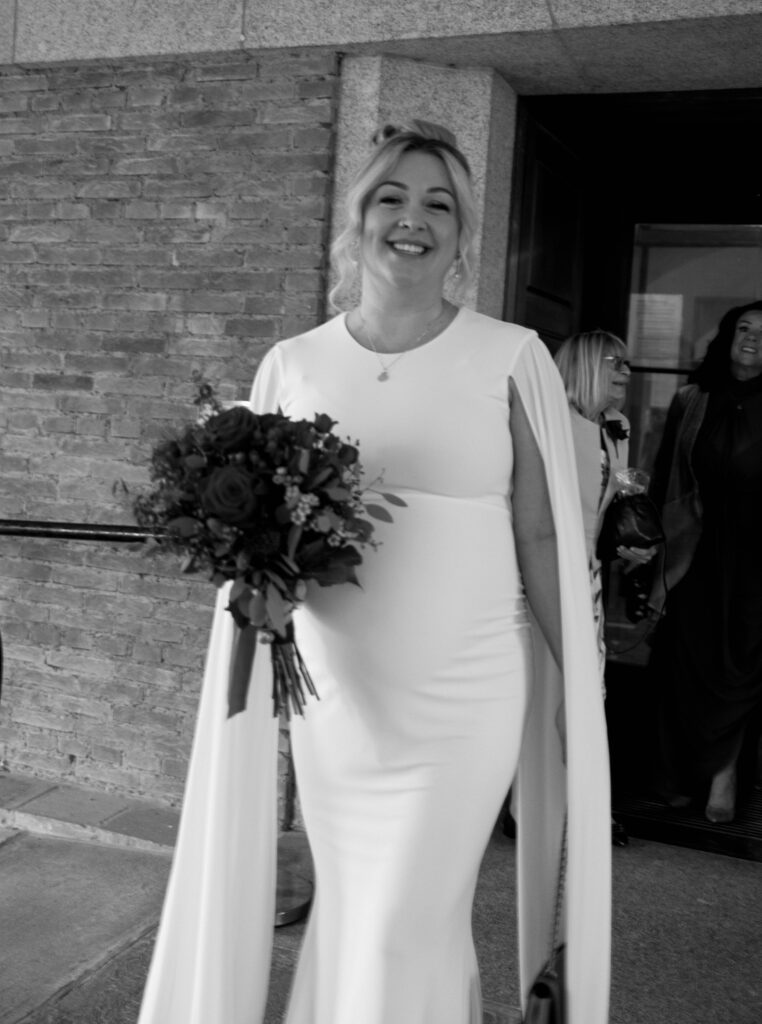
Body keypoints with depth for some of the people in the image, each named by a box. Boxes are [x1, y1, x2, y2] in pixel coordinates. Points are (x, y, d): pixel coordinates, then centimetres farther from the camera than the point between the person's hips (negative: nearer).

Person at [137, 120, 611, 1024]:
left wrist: (576, 689, 0)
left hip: (462, 702, -3)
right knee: (347, 916, 17)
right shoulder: (293, 364, 3)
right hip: (331, 698, 3)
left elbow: (543, 540, -2)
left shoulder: (512, 360, -5)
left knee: (403, 933, 0)